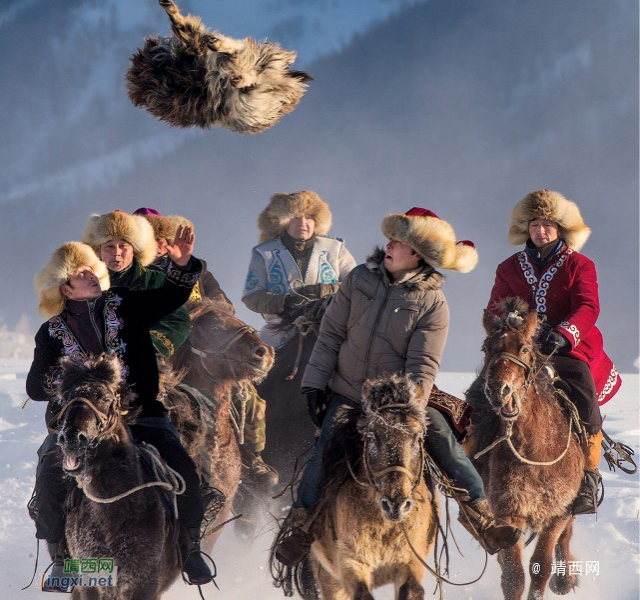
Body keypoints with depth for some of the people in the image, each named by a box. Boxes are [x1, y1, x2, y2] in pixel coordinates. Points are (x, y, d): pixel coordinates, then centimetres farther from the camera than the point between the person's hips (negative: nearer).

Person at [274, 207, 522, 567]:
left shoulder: (433, 302, -7)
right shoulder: (360, 280, 0)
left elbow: (423, 364, -11)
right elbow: (331, 335, 5)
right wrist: (315, 383, 0)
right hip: (347, 393, 1)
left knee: (443, 439, -17)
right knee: (327, 449, -17)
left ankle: (479, 514, -9)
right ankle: (299, 523, -8)